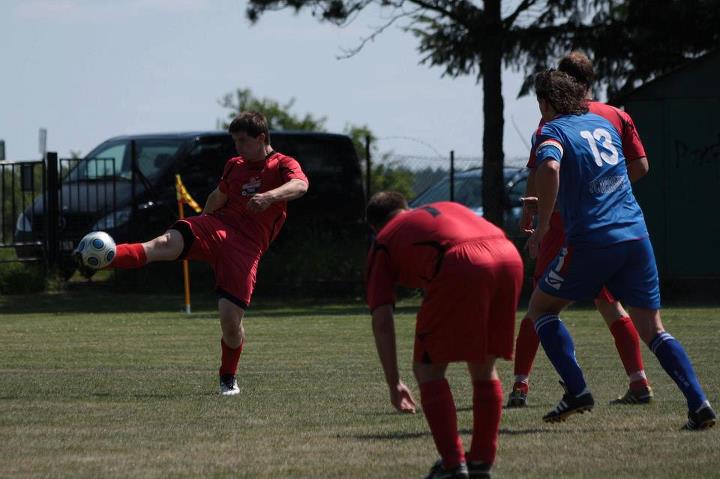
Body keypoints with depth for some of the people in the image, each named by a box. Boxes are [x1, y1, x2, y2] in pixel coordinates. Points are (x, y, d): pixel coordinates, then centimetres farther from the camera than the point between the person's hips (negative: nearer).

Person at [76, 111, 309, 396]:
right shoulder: (234, 166, 22)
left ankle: (228, 379, 14)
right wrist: (203, 226, 43)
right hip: (217, 226, 4)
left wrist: (270, 196, -40)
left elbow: (300, 185, -21)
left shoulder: (283, 165, 2)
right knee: (164, 244, -26)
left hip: (247, 245, -4)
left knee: (230, 319, -12)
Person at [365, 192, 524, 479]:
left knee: (427, 368, 11)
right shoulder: (446, 207, 39)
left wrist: (393, 384, 20)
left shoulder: (383, 243, 25)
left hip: (460, 265, -5)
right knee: (483, 368, 23)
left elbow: (381, 320, 17)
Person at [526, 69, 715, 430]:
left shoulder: (553, 131, -1)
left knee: (540, 309, 14)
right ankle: (698, 403, -9)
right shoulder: (603, 123, 19)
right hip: (636, 235, 5)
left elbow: (550, 168, -24)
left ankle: (576, 390, 0)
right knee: (652, 329, 9)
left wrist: (541, 226, -16)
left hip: (591, 241, -5)